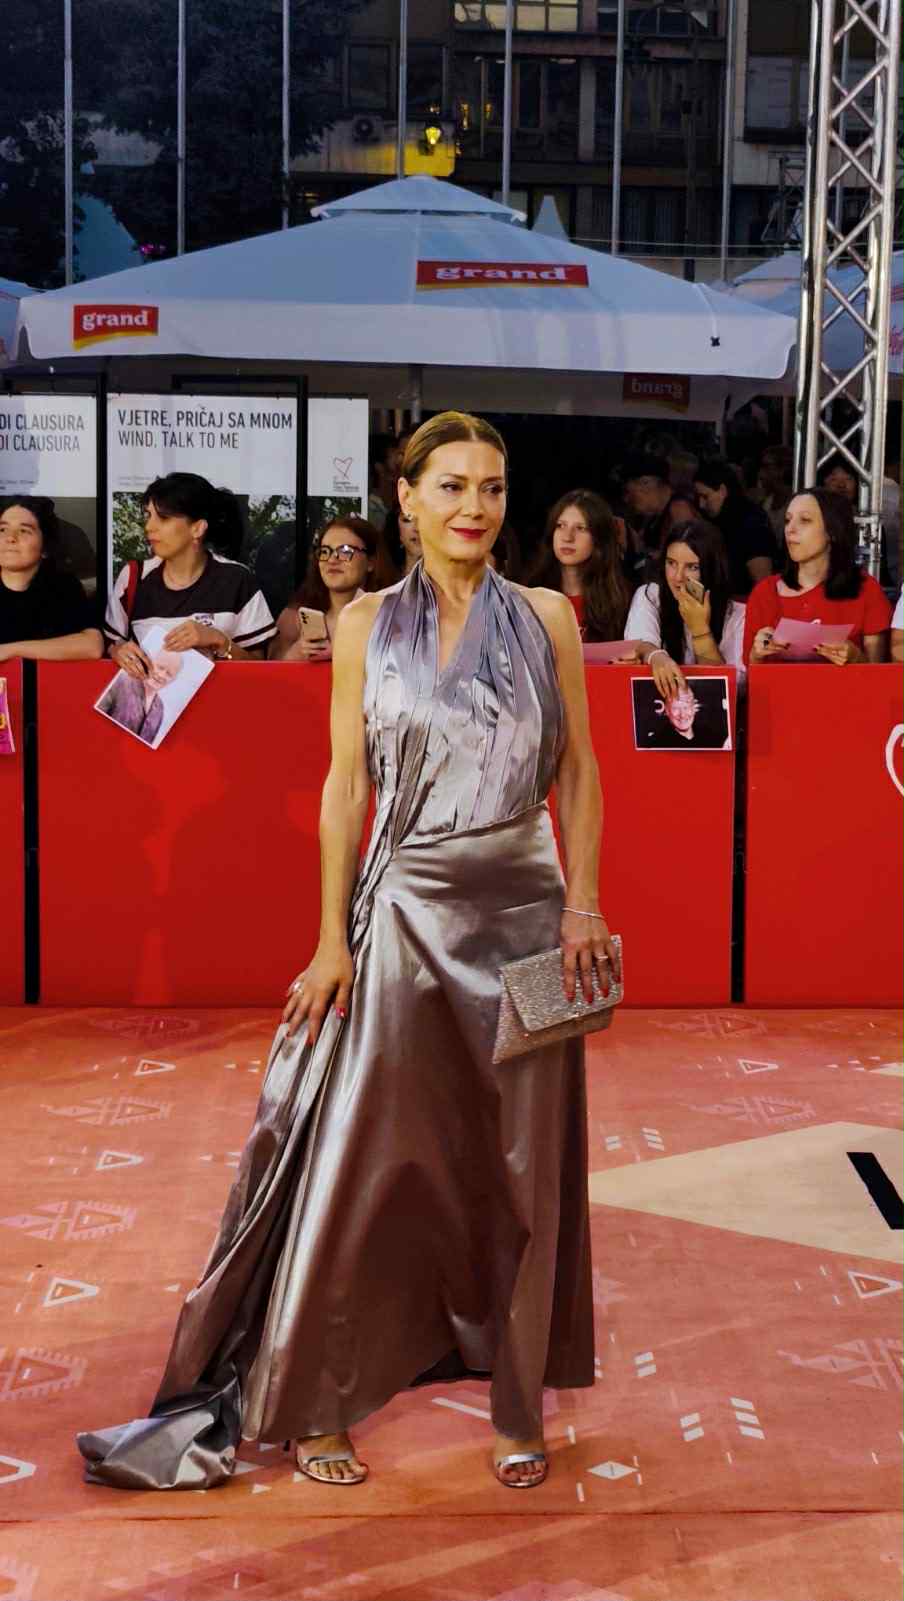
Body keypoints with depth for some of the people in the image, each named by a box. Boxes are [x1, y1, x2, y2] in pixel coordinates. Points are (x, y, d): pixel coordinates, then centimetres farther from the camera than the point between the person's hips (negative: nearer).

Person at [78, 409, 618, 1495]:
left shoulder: (547, 618, 3)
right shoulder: (366, 624, 2)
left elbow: (577, 770, 5)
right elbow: (345, 784, 0)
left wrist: (583, 903, -5)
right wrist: (333, 937, -3)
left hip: (524, 914, 1)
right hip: (404, 912, -1)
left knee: (522, 1167, 7)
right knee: (364, 1162, 2)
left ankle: (518, 1406, 23)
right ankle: (315, 1406, 17)